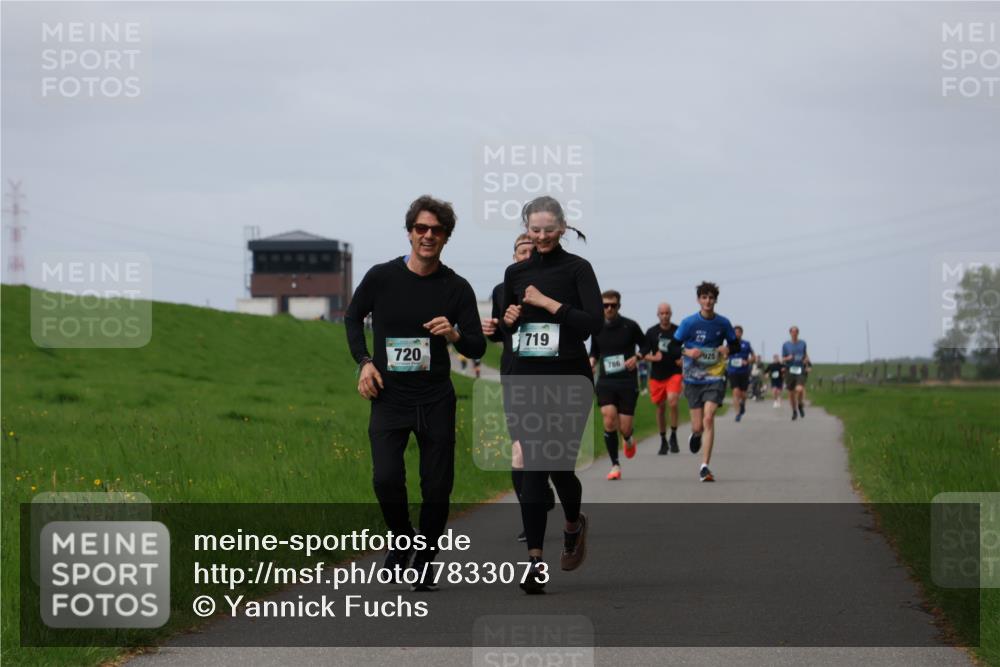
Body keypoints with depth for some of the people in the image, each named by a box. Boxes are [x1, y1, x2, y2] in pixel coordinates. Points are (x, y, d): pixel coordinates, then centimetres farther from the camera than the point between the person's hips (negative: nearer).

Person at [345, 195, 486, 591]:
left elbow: (478, 347, 1)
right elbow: (353, 317, 15)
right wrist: (363, 361, 1)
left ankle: (425, 561, 20)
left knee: (437, 485, 0)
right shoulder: (381, 277, -2)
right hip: (388, 397, -1)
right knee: (386, 478, -17)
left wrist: (455, 335, -21)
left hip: (436, 400, 1)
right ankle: (402, 540, 13)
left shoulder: (457, 288, -1)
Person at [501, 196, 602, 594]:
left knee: (560, 466, -5)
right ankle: (535, 561, -6)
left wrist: (548, 303, -17)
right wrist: (508, 319, -3)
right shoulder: (516, 273, 10)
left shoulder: (577, 269, -3)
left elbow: (595, 322, -15)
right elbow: (503, 328, 19)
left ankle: (574, 524, 29)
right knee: (532, 468, -5)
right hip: (527, 379, 3)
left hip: (569, 380, -3)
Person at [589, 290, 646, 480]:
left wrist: (636, 358, -11)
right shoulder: (597, 328, 6)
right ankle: (615, 465, -4)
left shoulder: (630, 326, -2)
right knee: (609, 420, -16)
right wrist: (591, 362, 0)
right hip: (605, 382, 2)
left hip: (627, 382, -2)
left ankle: (629, 440, 36)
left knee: (624, 428, -4)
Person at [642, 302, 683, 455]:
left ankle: (673, 436, -6)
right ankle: (663, 441, 23)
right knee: (660, 407, 8)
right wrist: (654, 358, -16)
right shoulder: (651, 332, 3)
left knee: (672, 401, -22)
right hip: (657, 375, 2)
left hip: (674, 373, -2)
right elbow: (644, 354, 4)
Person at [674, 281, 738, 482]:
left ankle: (705, 466, -16)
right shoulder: (689, 322, -4)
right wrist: (687, 352, -18)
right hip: (693, 379, 0)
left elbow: (735, 344, 14)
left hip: (715, 377, 0)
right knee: (698, 426, 2)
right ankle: (695, 435, 42)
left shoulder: (723, 323, 0)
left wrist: (727, 348, -9)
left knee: (708, 419, -18)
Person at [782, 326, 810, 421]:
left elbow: (806, 354, 22)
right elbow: (783, 359, 6)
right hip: (790, 370, 1)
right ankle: (794, 411, 24)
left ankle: (800, 404, 9)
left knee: (799, 389, -21)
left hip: (800, 370, 0)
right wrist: (788, 358, -15)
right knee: (791, 393, 4)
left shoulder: (802, 343, 7)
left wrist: (806, 359, 0)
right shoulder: (786, 345, 3)